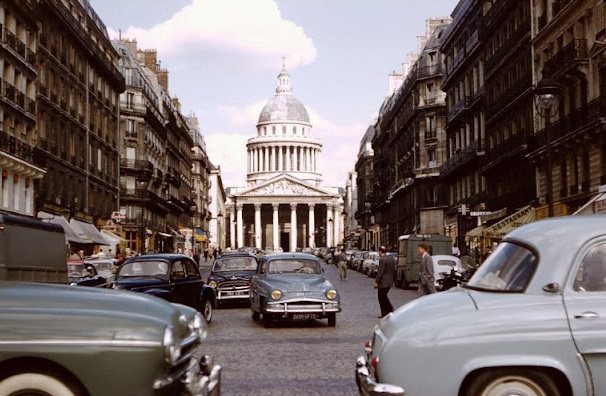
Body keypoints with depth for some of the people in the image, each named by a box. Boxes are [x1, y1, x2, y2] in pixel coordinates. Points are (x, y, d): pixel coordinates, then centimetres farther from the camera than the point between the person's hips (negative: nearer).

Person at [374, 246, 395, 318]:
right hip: (390, 281, 8)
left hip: (383, 282, -8)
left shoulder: (382, 259, -18)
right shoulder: (391, 258, 7)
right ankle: (390, 308, 13)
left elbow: (380, 272, -20)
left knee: (381, 297, 3)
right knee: (384, 296, 21)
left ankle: (384, 314, 5)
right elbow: (394, 269, 11)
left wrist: (376, 281, -15)